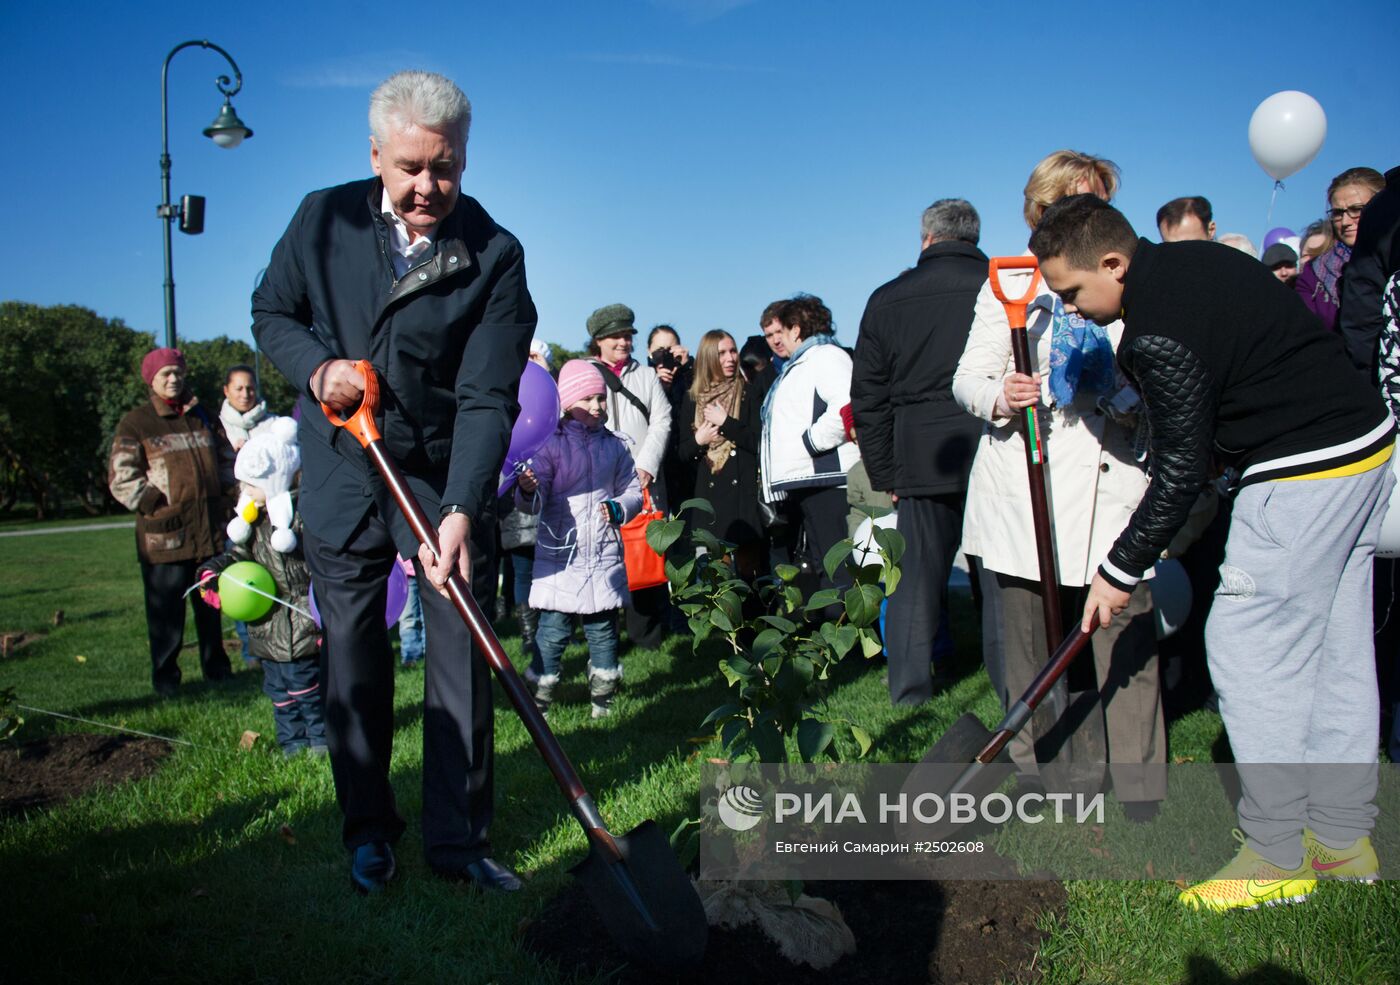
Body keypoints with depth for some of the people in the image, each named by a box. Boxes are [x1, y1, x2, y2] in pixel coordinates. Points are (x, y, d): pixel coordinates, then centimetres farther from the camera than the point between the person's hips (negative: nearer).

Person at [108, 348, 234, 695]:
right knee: (166, 610, -1)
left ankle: (216, 667, 24)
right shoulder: (135, 423, 0)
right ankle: (165, 676, 10)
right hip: (163, 536, -4)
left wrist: (225, 498, 10)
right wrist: (157, 505, -11)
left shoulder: (202, 418, 16)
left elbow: (227, 459, 22)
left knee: (211, 605, 12)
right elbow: (121, 477, -6)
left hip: (211, 531, 4)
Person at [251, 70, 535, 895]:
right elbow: (273, 312, 10)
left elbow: (488, 399, -18)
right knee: (353, 659, 9)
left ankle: (458, 837, 14)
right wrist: (318, 367, -13)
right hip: (343, 478, 2)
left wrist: (462, 510, -31)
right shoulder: (324, 218, -3)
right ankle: (370, 829, 25)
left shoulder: (494, 255, -11)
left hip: (447, 481, -2)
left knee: (464, 655, 1)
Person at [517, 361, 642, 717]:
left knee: (603, 628, 10)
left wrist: (618, 508, -6)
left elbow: (634, 493, 14)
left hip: (604, 554, 3)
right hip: (559, 552, -3)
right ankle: (540, 695, 6)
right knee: (553, 628, -5)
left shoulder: (615, 446, 9)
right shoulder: (553, 444, -1)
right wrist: (528, 490, -32)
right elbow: (535, 500, -9)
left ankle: (602, 696, 23)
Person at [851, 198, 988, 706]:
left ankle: (909, 698, 10)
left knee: (917, 579, 7)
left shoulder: (887, 299, 8)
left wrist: (884, 475, 13)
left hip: (925, 462, 1)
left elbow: (868, 400, 9)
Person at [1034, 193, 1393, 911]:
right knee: (1335, 647, 13)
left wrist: (1120, 569, -8)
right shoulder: (1193, 260, 9)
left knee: (1248, 647, -3)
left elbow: (1181, 470, -17)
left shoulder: (1159, 332, -20)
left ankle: (1278, 856, 6)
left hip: (1305, 472, -10)